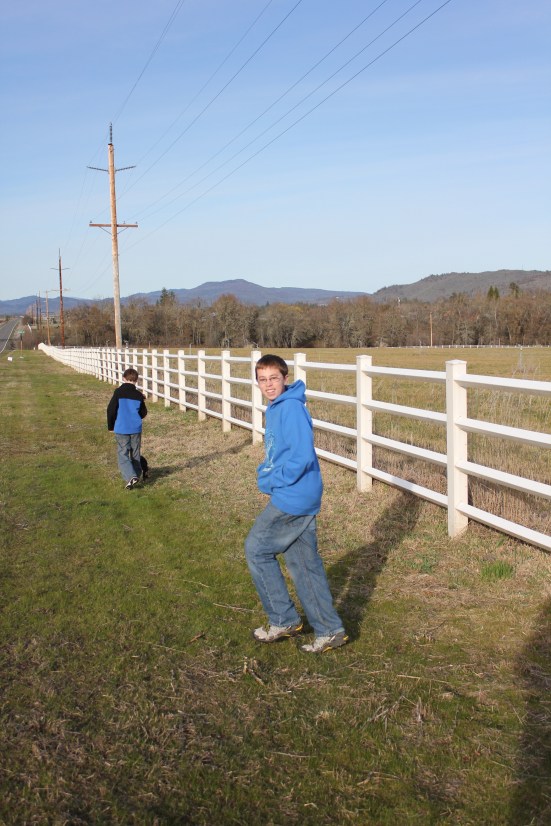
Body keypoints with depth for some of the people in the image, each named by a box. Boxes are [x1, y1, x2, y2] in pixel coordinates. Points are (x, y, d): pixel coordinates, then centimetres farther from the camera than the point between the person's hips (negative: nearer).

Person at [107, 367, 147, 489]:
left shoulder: (118, 392, -8)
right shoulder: (139, 395, -2)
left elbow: (111, 410, -6)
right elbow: (143, 413, 7)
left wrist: (110, 426, 7)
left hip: (121, 429, -2)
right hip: (136, 429, 2)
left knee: (123, 454, 0)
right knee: (135, 454, 16)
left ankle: (130, 477, -16)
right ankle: (136, 475, 21)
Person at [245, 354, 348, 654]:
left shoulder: (291, 408, -18)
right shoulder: (275, 408, 13)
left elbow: (302, 455, -25)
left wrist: (275, 481, -14)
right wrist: (265, 473, 8)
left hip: (292, 497, -10)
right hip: (302, 498, 10)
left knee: (256, 549, 3)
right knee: (305, 563, 13)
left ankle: (283, 620, 14)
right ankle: (329, 630, 21)